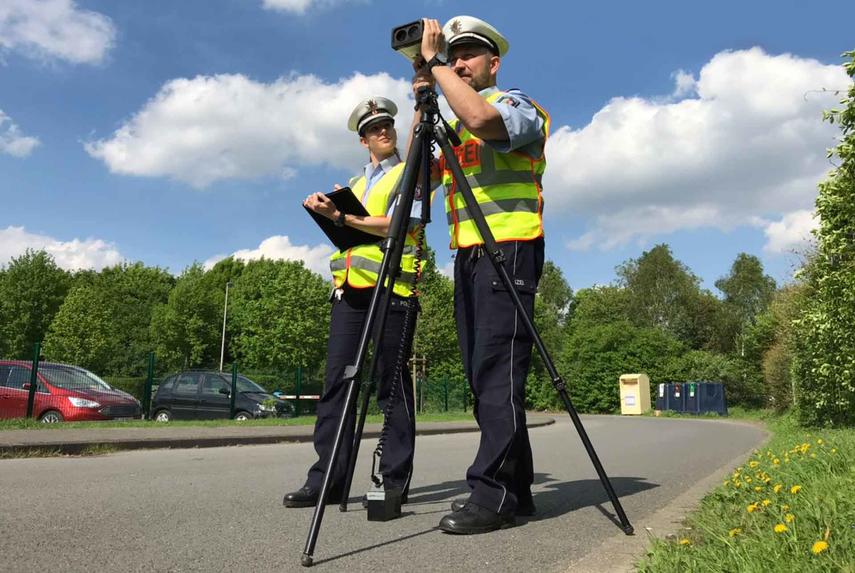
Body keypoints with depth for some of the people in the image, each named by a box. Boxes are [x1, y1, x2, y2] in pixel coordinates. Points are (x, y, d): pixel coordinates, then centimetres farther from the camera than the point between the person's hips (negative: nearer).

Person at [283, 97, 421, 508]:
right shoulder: (353, 184, 28)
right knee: (336, 381, -1)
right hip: (349, 287, 6)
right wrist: (327, 211, 5)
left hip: (390, 287, -5)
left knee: (392, 386, -3)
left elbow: (396, 225, -8)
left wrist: (341, 216, -13)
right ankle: (326, 479, 2)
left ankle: (395, 481, 4)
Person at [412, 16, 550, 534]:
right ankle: (515, 488, 12)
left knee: (498, 370, -13)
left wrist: (434, 59, -10)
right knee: (484, 374, 5)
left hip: (508, 251, -8)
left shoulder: (517, 105, 3)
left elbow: (482, 118, -21)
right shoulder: (453, 124, 25)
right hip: (467, 255, 8)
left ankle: (495, 493, -10)